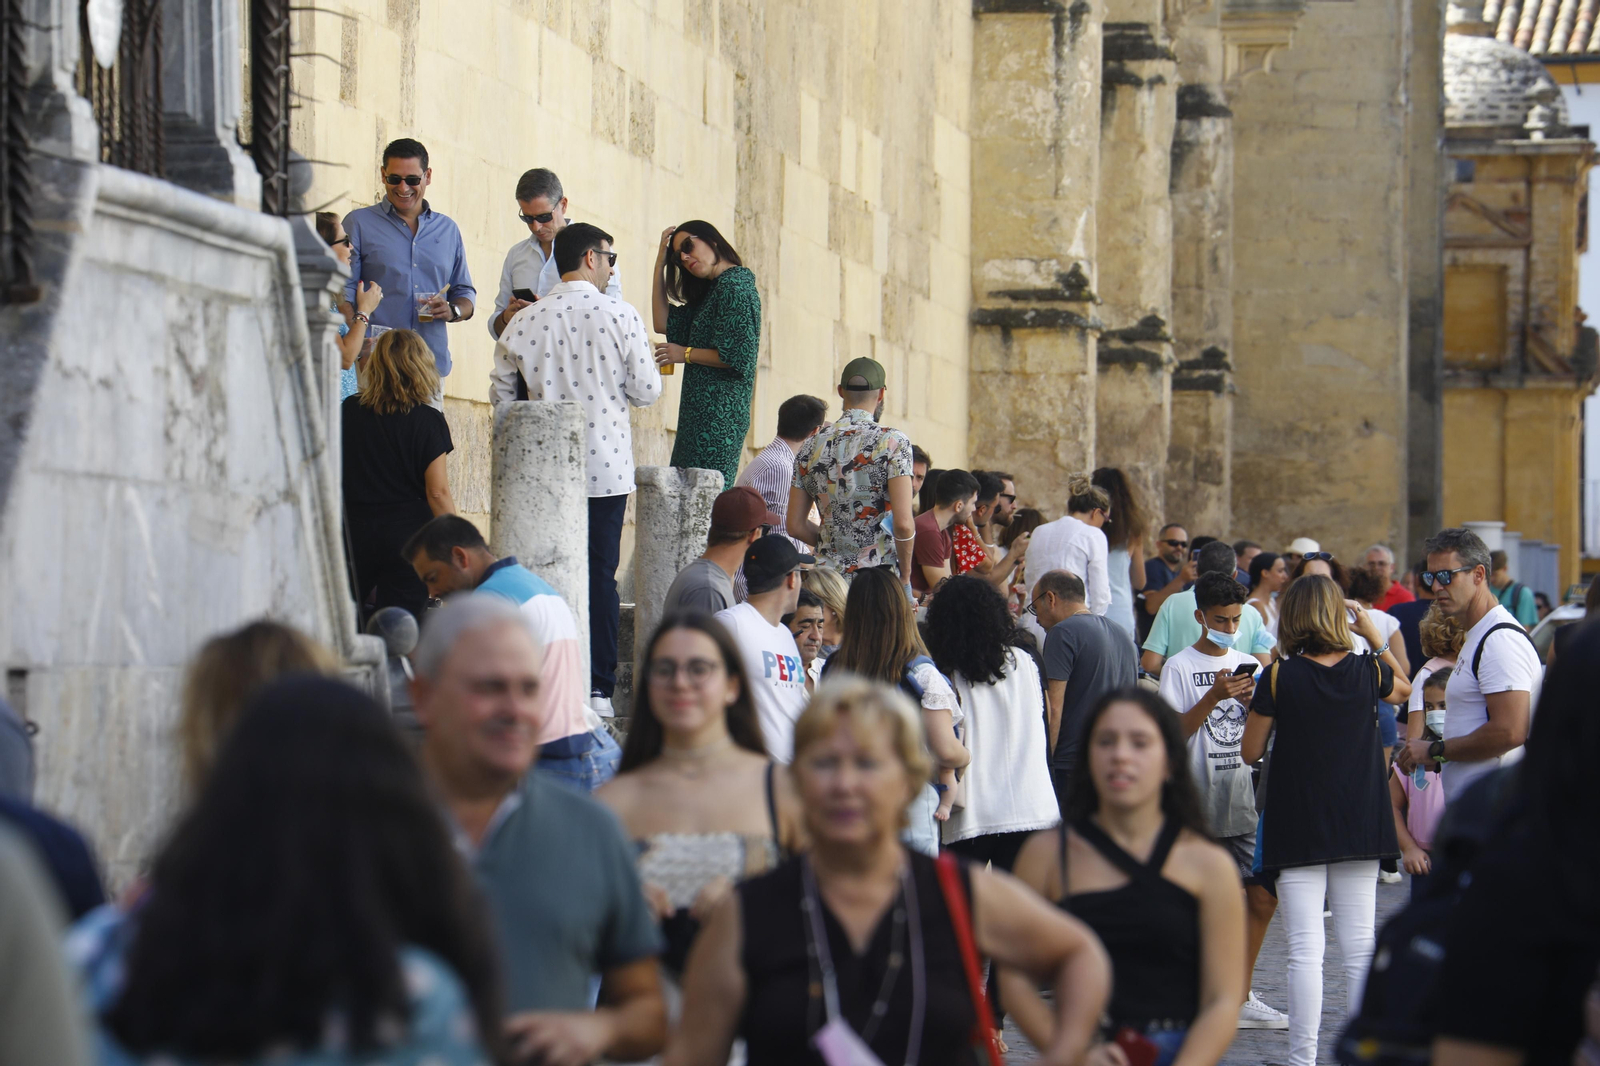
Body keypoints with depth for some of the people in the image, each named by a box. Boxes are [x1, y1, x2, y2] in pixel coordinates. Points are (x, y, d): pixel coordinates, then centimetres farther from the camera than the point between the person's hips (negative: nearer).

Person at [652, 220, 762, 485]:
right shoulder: (708, 292, 21)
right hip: (701, 411, 10)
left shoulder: (736, 286, -10)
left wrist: (686, 354, -6)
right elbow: (664, 324, 17)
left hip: (721, 411, -10)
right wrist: (660, 265, 17)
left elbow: (738, 356, -17)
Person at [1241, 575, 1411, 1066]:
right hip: (1358, 824, 2)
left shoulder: (1278, 678, -10)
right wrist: (1372, 634, 19)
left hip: (1298, 827, -2)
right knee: (1360, 947, 7)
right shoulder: (1367, 671, -2)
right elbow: (1403, 689, 22)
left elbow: (1250, 751, -2)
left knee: (1305, 950, -3)